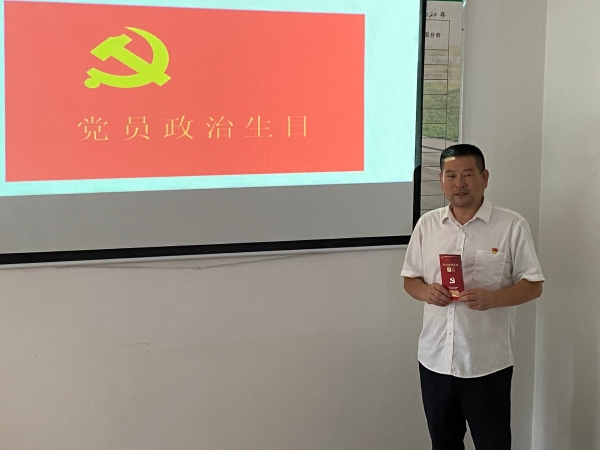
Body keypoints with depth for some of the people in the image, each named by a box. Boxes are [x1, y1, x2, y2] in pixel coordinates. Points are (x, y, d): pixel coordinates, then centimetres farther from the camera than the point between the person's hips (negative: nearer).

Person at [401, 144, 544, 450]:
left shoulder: (512, 226, -6)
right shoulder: (427, 224, 6)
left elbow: (533, 285, -4)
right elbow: (410, 279, 11)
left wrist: (492, 298, -23)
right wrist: (425, 292, -12)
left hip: (488, 362, -3)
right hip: (434, 358, 4)